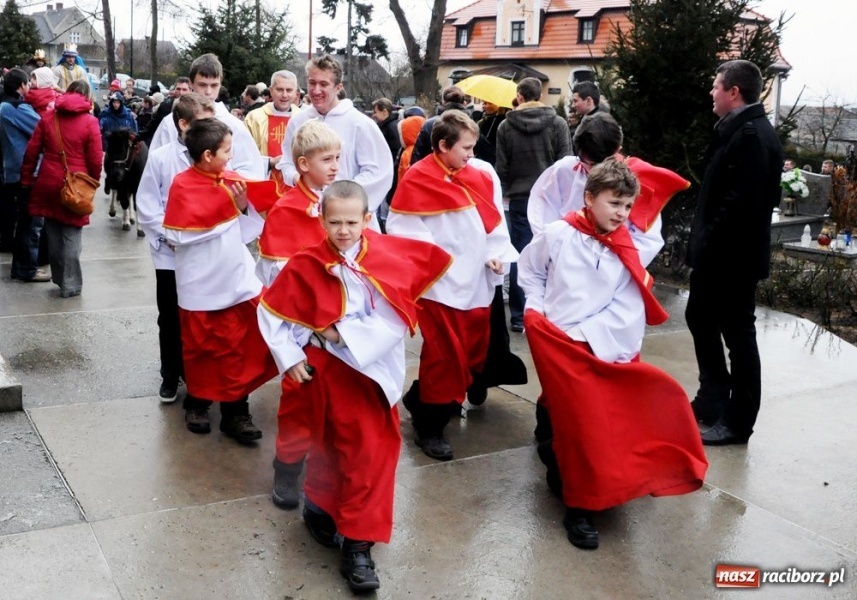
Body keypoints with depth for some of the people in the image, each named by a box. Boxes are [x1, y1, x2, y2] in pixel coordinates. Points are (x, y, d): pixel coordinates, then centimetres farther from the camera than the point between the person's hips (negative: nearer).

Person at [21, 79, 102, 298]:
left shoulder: (48, 117, 4)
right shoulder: (89, 121, -7)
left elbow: (32, 151, 3)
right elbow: (96, 159, -8)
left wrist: (26, 179, 12)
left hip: (48, 183, 4)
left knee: (53, 233, 15)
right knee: (71, 235, 3)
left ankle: (59, 278, 26)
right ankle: (70, 284, 7)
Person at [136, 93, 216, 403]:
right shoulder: (160, 158, -5)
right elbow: (146, 208, -4)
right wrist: (171, 236, -11)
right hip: (171, 254, -1)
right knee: (171, 318, 11)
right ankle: (171, 375, 27)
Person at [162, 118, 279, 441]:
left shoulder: (233, 181, 2)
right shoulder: (182, 184, -10)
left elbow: (248, 233, 5)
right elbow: (178, 233, -18)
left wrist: (243, 207, -14)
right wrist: (227, 209, -17)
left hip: (237, 281, 3)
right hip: (200, 285, -3)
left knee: (238, 349, 4)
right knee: (200, 347, 14)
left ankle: (236, 410, 13)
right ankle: (197, 401, 34)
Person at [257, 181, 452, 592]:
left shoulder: (389, 259, -7)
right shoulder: (306, 265, -6)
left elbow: (395, 320, -13)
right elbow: (271, 312, 1)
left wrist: (344, 335, -15)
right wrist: (289, 357, -5)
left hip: (374, 371, 1)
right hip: (327, 371, -1)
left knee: (373, 453, 4)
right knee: (332, 446, 8)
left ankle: (358, 543, 18)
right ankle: (322, 508, 31)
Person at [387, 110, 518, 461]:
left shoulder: (482, 175, 7)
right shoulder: (417, 179, -8)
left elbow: (494, 220, 11)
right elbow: (400, 229, -9)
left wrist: (497, 254, -3)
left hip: (477, 282, 6)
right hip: (440, 284, -6)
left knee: (474, 351, 13)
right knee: (444, 355, -2)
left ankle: (444, 401, 35)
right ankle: (429, 425, 13)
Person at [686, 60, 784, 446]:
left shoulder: (752, 135, -19)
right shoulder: (740, 129, 13)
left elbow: (742, 200, -26)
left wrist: (711, 245, -20)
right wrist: (704, 243, 12)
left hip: (733, 255, -10)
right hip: (719, 253, 10)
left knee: (737, 333, 1)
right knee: (700, 319, 19)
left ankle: (737, 423, 15)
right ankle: (712, 400, 34)